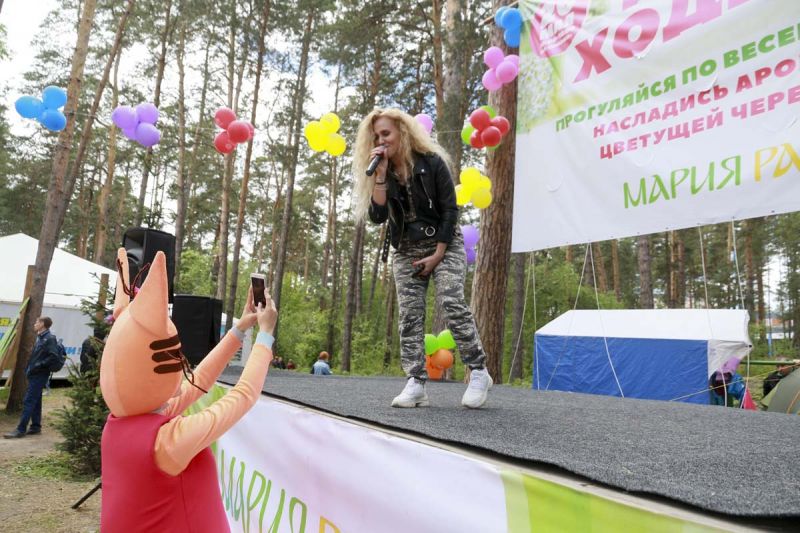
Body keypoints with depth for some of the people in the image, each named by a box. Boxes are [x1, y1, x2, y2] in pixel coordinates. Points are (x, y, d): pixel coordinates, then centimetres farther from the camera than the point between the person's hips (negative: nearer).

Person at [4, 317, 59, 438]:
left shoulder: (50, 338, -13)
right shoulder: (39, 338, 16)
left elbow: (54, 356, -23)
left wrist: (38, 366, -21)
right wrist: (29, 368, 9)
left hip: (39, 375, -9)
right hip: (34, 374, 9)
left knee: (28, 401, -8)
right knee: (35, 401, 12)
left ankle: (21, 429, -5)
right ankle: (36, 427, 18)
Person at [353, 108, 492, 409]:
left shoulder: (432, 162, -9)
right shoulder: (383, 172, 1)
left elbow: (449, 209, -9)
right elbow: (377, 216, -10)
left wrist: (438, 255, -12)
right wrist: (380, 175, -18)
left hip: (443, 243, -4)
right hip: (406, 251, 4)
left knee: (453, 304, -18)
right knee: (409, 315, -5)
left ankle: (479, 372, -7)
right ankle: (415, 384, -5)